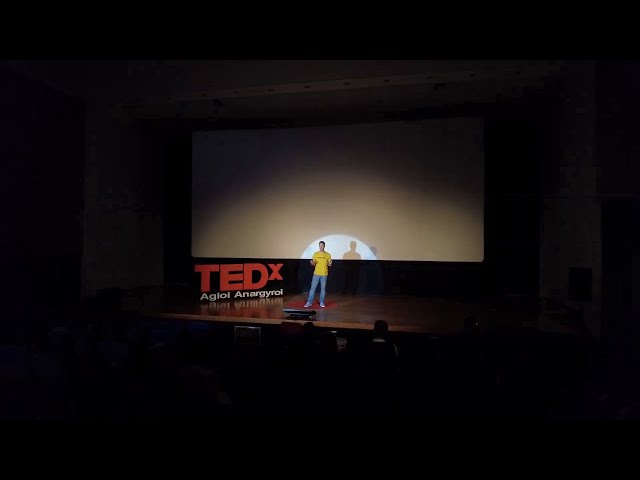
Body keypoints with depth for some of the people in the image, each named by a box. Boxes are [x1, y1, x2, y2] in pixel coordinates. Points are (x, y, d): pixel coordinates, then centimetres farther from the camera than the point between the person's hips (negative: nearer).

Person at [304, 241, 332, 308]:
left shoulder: (328, 255, 0)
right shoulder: (315, 254, 4)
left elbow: (329, 264, 4)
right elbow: (314, 264, 7)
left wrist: (330, 264, -19)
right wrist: (312, 263, -16)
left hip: (324, 274, -1)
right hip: (316, 273, 1)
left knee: (323, 289, 4)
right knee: (312, 288, 1)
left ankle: (322, 303, 13)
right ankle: (309, 302, 6)